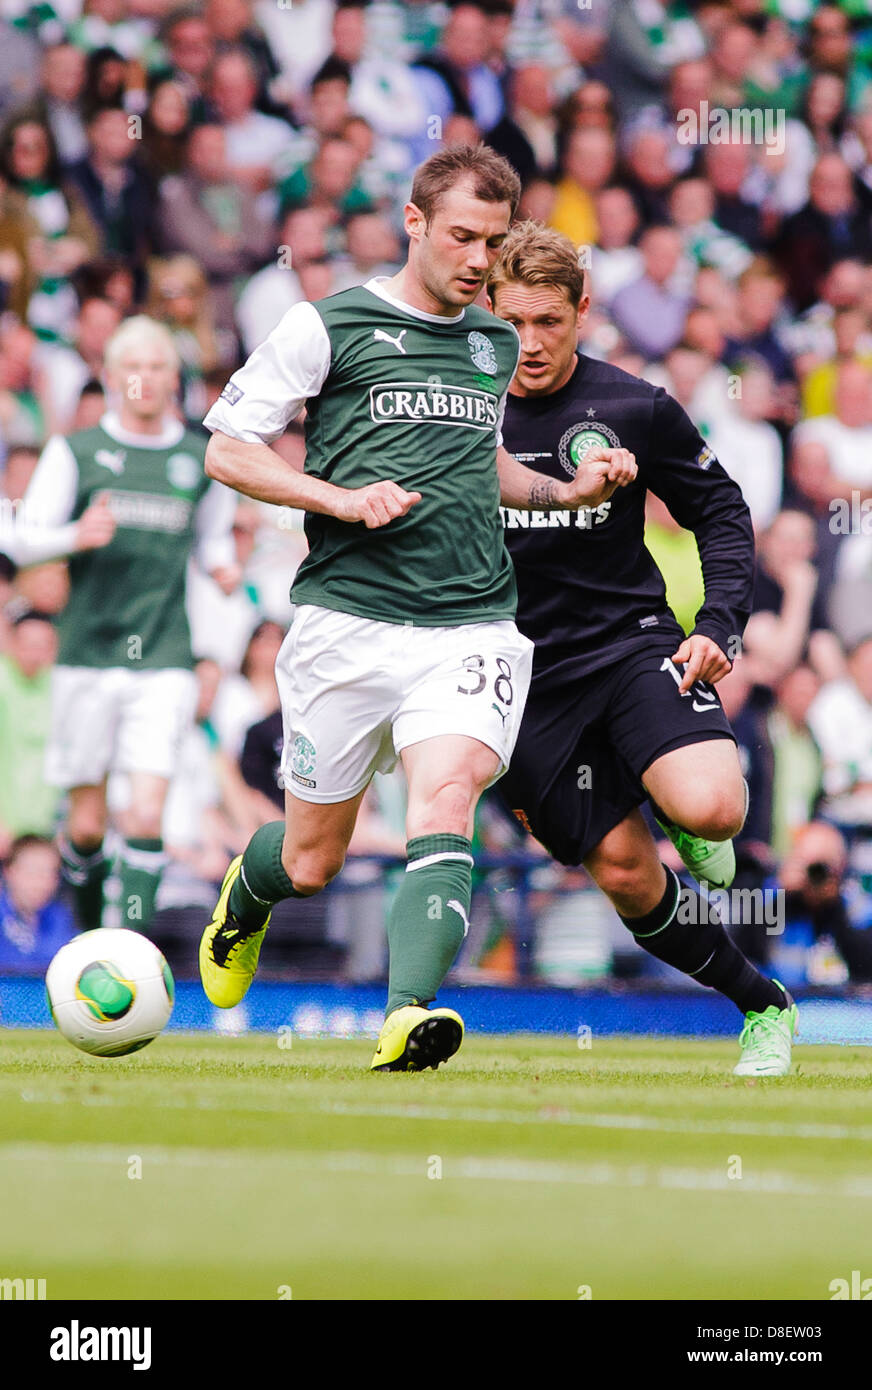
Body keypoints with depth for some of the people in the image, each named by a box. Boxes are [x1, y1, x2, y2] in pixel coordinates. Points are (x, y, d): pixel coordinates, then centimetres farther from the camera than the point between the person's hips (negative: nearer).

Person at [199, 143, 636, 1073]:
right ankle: (244, 899, 44)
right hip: (347, 620, -2)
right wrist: (345, 500, -11)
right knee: (311, 863, 7)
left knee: (446, 800, -24)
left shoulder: (499, 345, 16)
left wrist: (567, 491, 16)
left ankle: (408, 1016, -35)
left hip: (469, 626, 2)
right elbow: (227, 450, 2)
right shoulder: (326, 328, 0)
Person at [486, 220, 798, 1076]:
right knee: (626, 875, -4)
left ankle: (680, 822, 11)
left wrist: (719, 625, -5)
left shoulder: (635, 410, -4)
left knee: (711, 810, -27)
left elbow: (720, 511, 8)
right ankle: (764, 1005, 17)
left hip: (631, 643, -1)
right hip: (526, 677, 1)